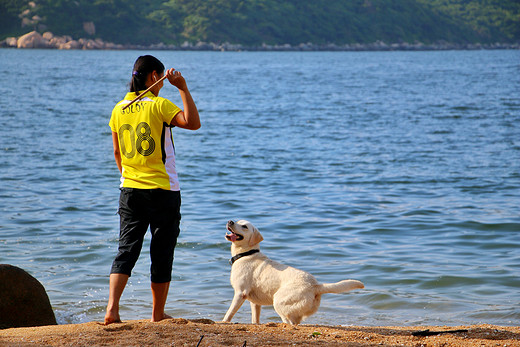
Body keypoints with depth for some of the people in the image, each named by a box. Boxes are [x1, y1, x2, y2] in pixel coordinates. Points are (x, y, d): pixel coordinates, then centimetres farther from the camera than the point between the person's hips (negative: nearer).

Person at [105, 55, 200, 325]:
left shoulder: (119, 109, 6)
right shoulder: (159, 106, -11)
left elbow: (117, 153, 13)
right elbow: (193, 123, -26)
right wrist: (183, 88, -19)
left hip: (130, 190, 5)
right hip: (163, 191, -5)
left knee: (127, 249, 4)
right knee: (162, 253, 6)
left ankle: (112, 307, -13)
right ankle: (158, 315, 14)